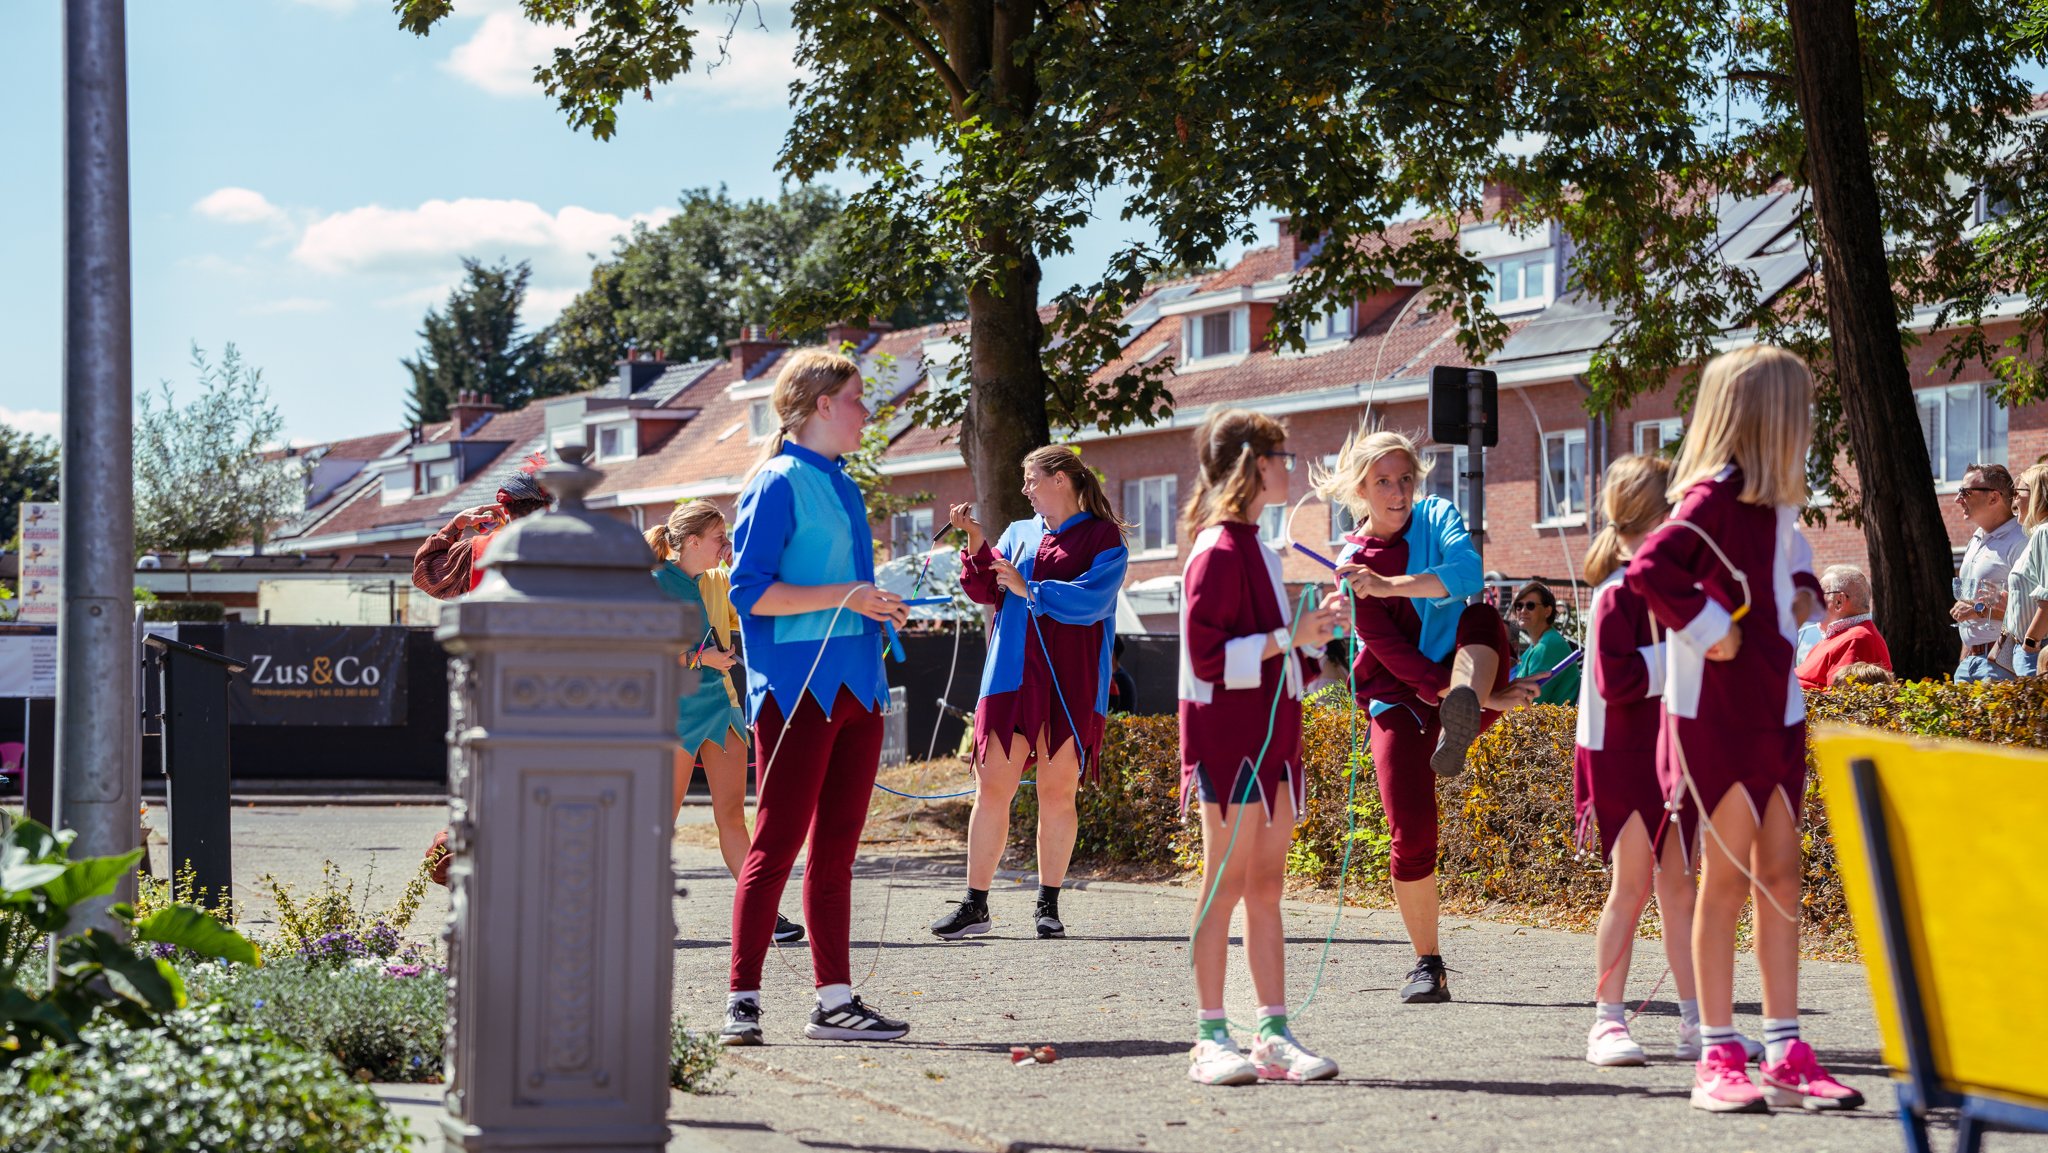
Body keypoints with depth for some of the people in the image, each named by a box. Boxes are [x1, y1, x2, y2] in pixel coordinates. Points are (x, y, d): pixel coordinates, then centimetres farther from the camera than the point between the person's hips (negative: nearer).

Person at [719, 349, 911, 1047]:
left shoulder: (842, 487, 19)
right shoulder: (779, 483, -7)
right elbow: (750, 592, -13)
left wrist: (880, 609, 11)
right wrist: (843, 596, -17)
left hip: (854, 685, 8)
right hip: (798, 687, -8)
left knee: (836, 849, 8)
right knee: (778, 843, -7)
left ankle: (836, 1001, 11)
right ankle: (742, 1002, -3)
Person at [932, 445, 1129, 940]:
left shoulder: (1103, 537, 2)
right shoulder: (1019, 533, 17)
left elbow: (1092, 599, -12)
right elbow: (983, 591, 10)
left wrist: (1029, 589, -9)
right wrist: (976, 543, -4)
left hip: (1070, 683, -3)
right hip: (1011, 676, 4)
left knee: (1058, 792, 2)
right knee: (992, 787, -2)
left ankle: (1048, 905, 11)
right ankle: (975, 905, 1)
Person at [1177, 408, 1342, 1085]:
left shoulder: (1256, 550, 17)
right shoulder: (1218, 551, -12)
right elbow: (1209, 656, -18)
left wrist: (1311, 633, 10)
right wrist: (1287, 638, -19)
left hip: (1273, 736, 9)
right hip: (1229, 736, -9)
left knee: (1267, 886, 8)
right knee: (1227, 882, -6)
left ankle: (1274, 1035, 10)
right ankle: (1211, 1038, -1)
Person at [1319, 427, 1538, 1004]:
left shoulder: (1436, 517, 2)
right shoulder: (1353, 567, -2)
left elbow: (1468, 572, -20)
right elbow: (1391, 652, -12)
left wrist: (1391, 584, -26)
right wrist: (1484, 699, -20)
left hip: (1461, 672, 0)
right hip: (1401, 698, 0)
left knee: (1483, 619, -30)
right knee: (1412, 836, -11)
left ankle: (1458, 727, -57)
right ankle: (1427, 964, 6)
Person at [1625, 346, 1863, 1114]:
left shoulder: (1776, 503, 12)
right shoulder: (1715, 495, -16)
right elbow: (1650, 572, -30)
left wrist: (1802, 590, 12)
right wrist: (1708, 628, -20)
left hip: (1774, 710, 9)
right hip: (1718, 714, -9)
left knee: (1779, 876, 9)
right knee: (1727, 879, -2)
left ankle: (1785, 1056, 14)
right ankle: (1719, 1059, 5)